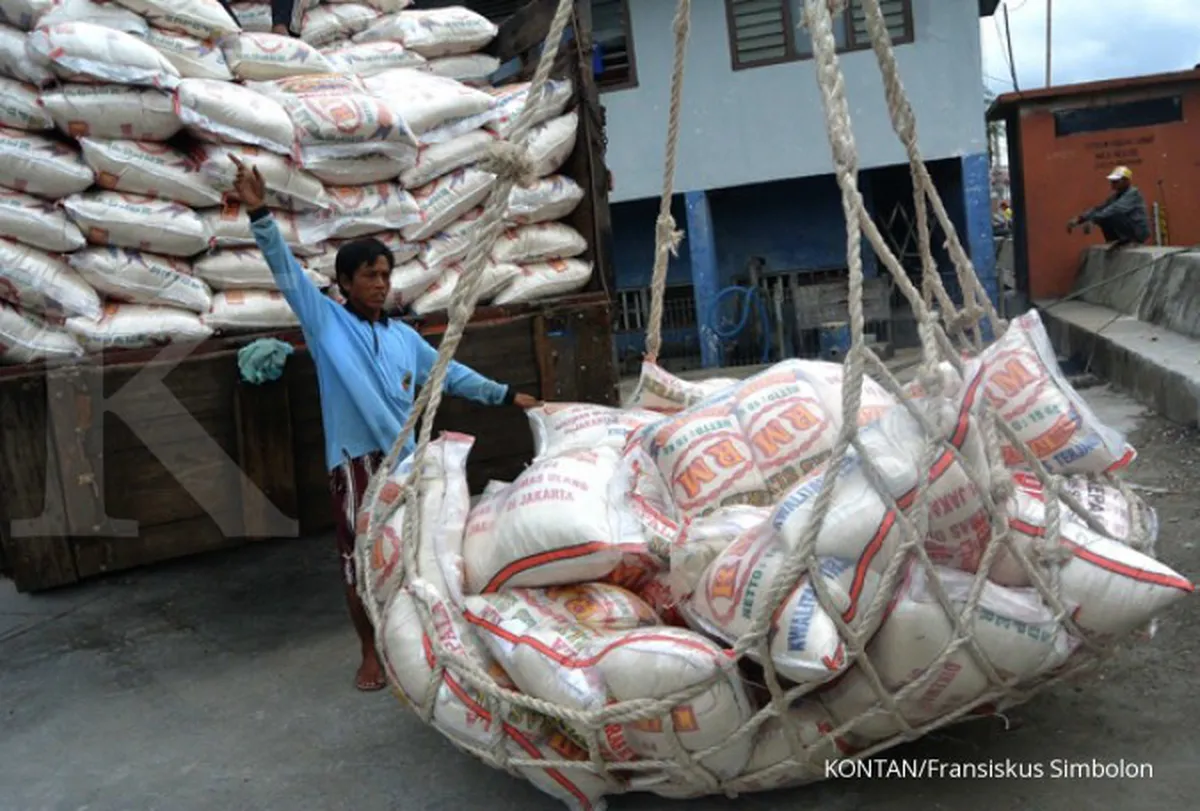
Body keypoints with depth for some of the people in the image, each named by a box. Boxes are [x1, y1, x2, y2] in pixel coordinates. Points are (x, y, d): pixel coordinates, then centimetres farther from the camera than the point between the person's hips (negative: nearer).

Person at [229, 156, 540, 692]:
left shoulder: (405, 337, 13)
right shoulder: (325, 321, 1)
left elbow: (452, 375, 19)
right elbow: (286, 270, -7)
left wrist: (506, 395, 18)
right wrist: (259, 214, -18)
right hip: (355, 460, -3)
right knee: (360, 560, 4)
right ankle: (371, 652, 20)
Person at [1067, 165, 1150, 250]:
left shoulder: (1133, 193, -18)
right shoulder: (1116, 195, 9)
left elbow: (1115, 210, -33)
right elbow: (1099, 208, 2)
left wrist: (1091, 220, -40)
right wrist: (1079, 219, -13)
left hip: (1139, 232, -9)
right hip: (1126, 231, 9)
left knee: (1114, 215, -30)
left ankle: (1128, 240, -12)